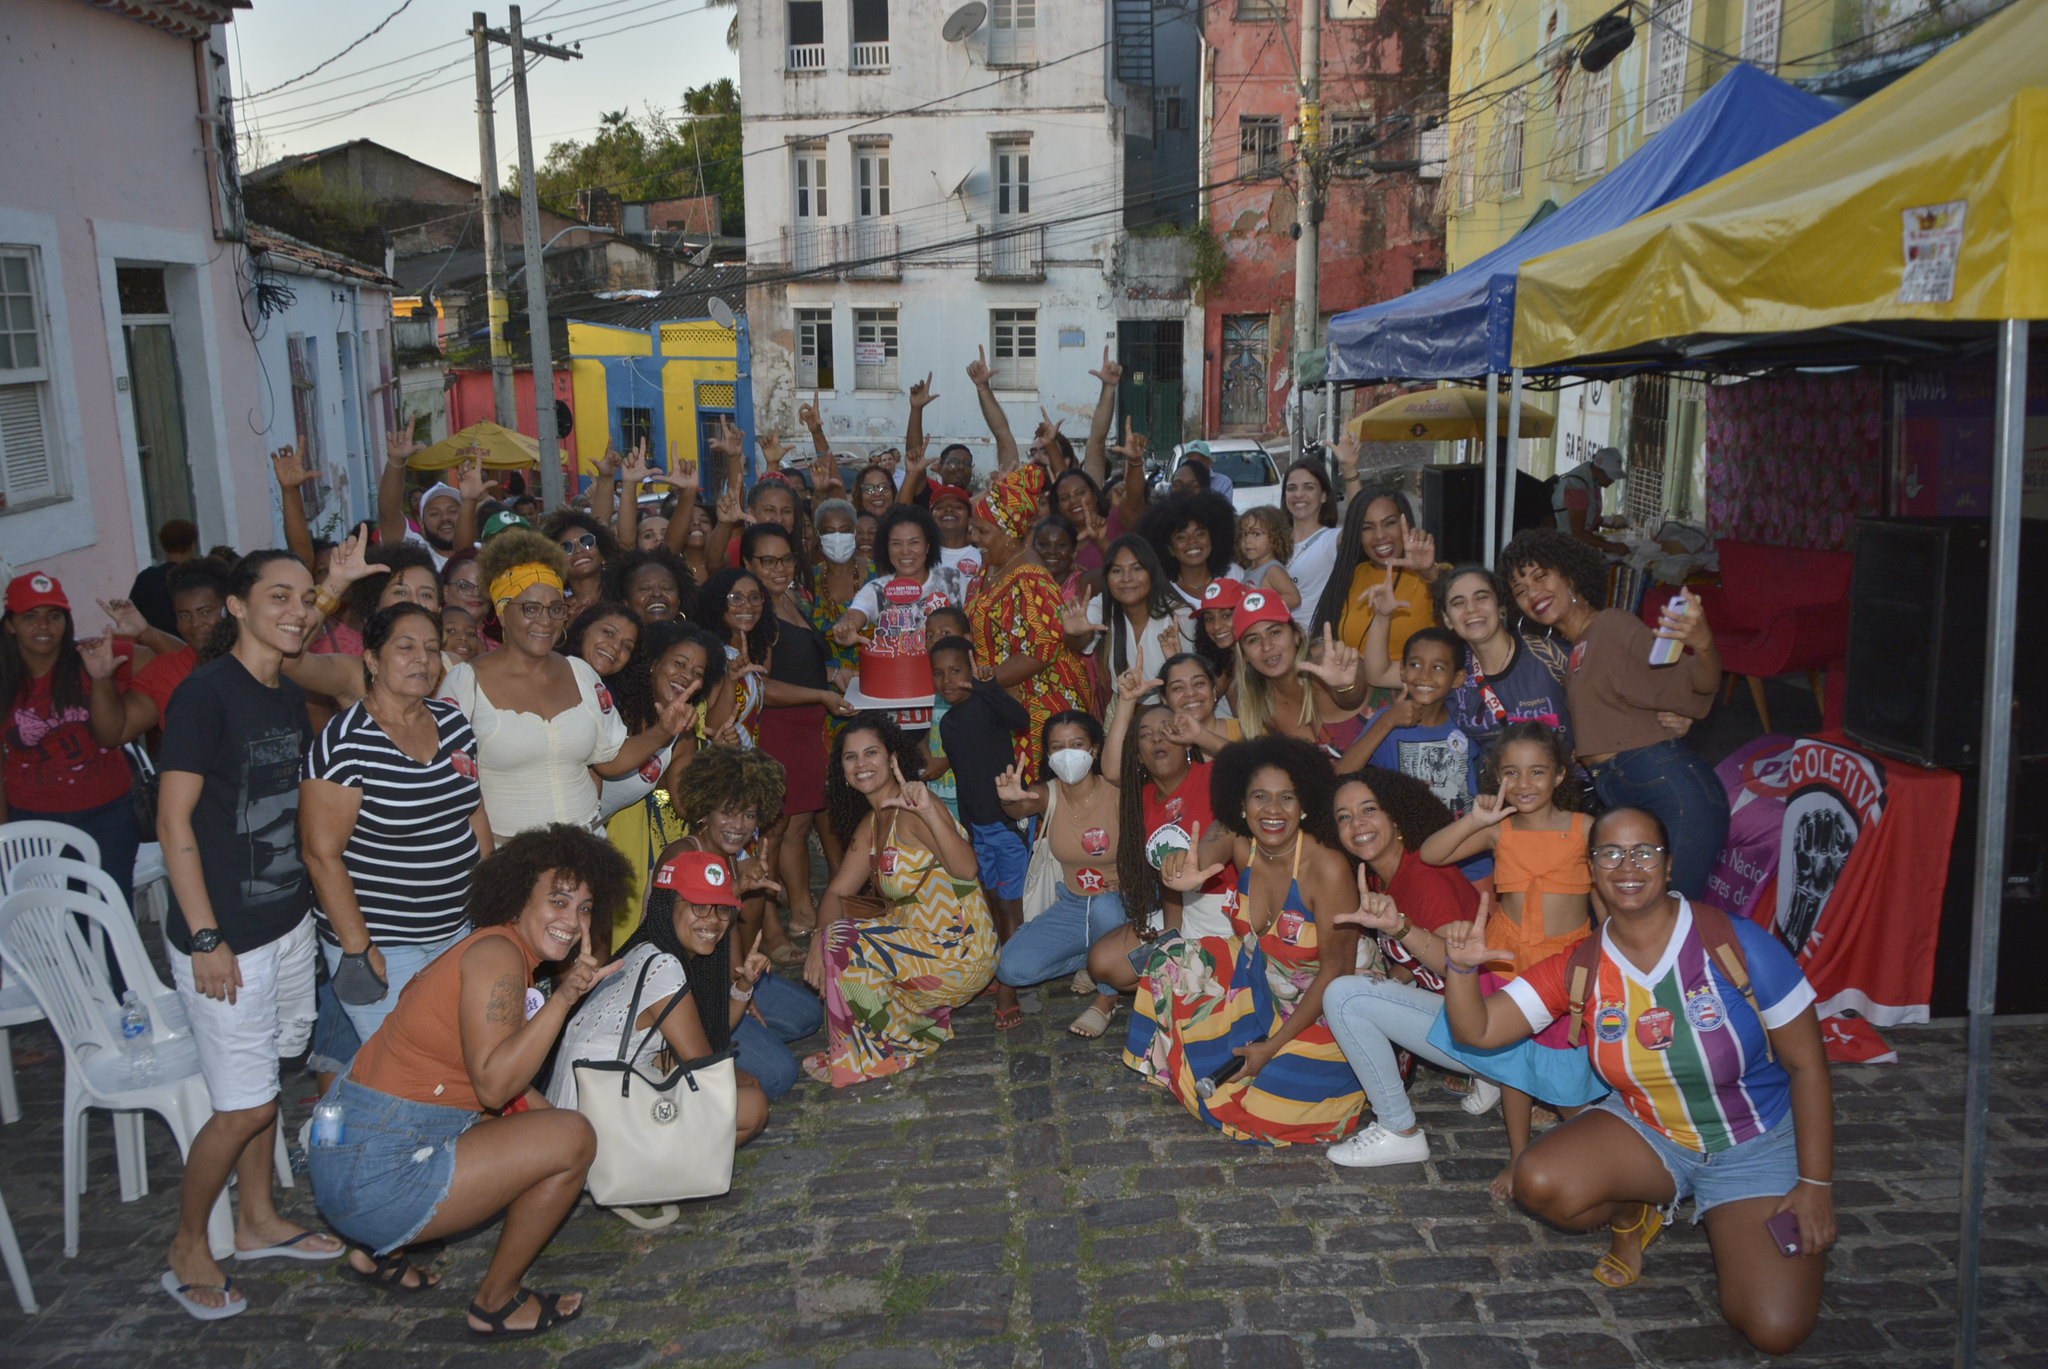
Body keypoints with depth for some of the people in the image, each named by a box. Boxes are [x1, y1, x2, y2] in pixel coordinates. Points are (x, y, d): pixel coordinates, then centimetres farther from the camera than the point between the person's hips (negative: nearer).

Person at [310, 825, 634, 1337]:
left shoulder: (506, 952, 12)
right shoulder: (498, 954, -17)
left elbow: (507, 1082, 17)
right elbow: (494, 1084, -25)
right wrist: (566, 994, -28)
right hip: (374, 1175, -10)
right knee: (573, 1138, -10)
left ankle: (386, 1246, 25)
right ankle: (497, 1304, 8)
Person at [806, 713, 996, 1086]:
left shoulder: (911, 808, -18)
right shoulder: (870, 825, 11)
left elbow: (966, 869, -30)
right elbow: (837, 892, 8)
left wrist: (929, 811, -45)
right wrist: (819, 940, -12)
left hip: (959, 955, -9)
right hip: (920, 939, 9)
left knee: (842, 942, -16)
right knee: (832, 932, 12)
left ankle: (867, 1054, 4)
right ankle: (920, 1016, 15)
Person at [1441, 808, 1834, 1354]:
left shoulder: (1736, 943, -20)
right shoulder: (1579, 971, -10)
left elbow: (1807, 1066, -12)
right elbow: (1476, 1030, -10)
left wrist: (1817, 1185, -13)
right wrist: (1464, 967, -31)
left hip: (1759, 1145, -2)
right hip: (1647, 1133, 3)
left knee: (1775, 1329, -19)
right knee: (1538, 1182, -26)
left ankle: (1736, 1230, 15)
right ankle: (1634, 1213, 9)